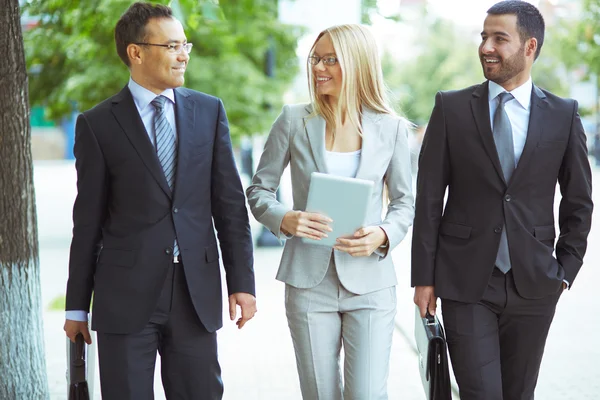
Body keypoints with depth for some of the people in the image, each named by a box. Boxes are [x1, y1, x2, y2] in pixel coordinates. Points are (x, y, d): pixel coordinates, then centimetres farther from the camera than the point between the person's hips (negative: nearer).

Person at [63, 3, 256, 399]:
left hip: (197, 292, 2)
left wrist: (242, 281, 3)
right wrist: (77, 306, 3)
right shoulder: (98, 124, -1)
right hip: (125, 295, -2)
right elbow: (88, 220, 1)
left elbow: (230, 203, 7)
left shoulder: (209, 111, 7)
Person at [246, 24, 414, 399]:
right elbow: (258, 190, 4)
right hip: (310, 281, 1)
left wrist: (383, 235, -14)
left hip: (370, 282, 0)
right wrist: (285, 220, -17)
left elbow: (404, 202, 7)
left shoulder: (391, 128, 0)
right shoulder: (294, 121, 0)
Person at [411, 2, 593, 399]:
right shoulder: (451, 108, 0)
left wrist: (566, 270, 4)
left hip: (533, 286, 1)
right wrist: (424, 277, -2)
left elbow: (579, 201, 10)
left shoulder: (563, 115, 2)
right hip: (466, 282, -1)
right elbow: (429, 198, 1)